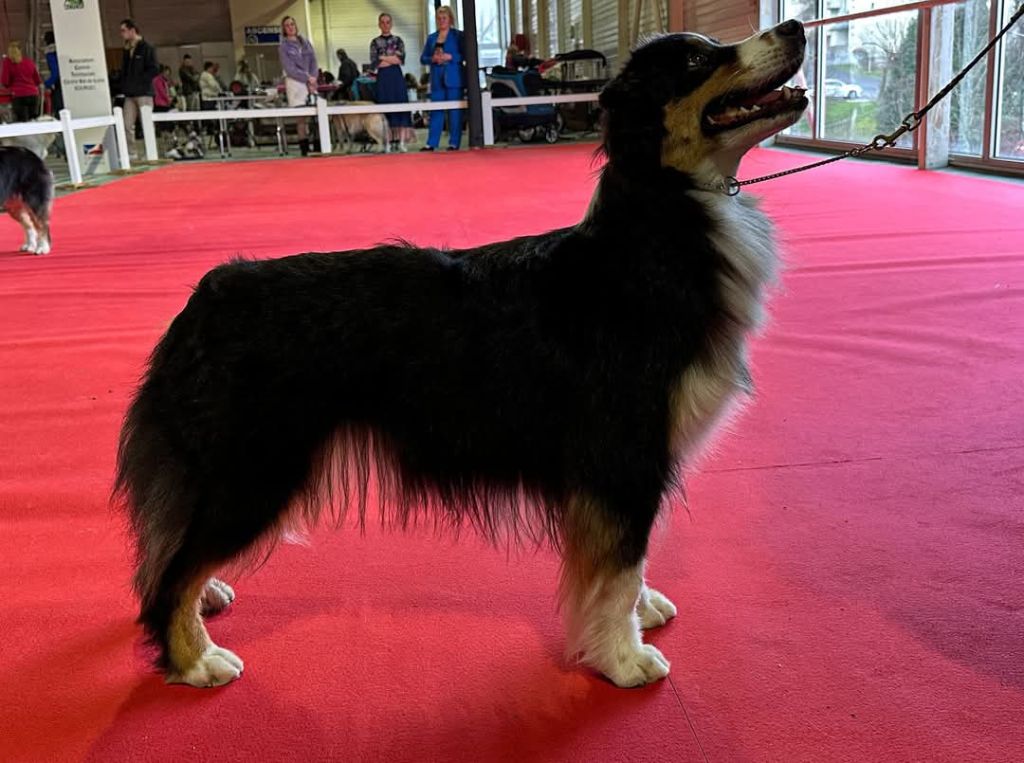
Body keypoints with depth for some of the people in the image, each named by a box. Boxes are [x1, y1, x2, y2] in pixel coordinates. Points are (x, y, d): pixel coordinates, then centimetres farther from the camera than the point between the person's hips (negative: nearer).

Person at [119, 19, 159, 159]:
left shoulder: (146, 48, -4)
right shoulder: (127, 51, 17)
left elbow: (154, 70, -11)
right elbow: (124, 71, 22)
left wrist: (139, 80, -12)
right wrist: (124, 85, 6)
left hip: (144, 93, -7)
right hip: (129, 94, 7)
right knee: (127, 125, 2)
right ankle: (131, 153, 7)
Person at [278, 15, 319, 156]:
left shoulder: (305, 42, 15)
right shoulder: (283, 47, 1)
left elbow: (313, 61, 9)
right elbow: (290, 69, -6)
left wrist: (313, 78, -6)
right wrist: (307, 78, -11)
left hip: (311, 82, 4)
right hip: (295, 83, -4)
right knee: (301, 117, -8)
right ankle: (304, 148, -6)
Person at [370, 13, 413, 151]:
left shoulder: (398, 40, 9)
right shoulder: (375, 42, 7)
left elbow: (401, 59, -4)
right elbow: (374, 64, -3)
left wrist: (383, 58, -7)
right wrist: (392, 59, -6)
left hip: (397, 77, 0)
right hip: (383, 79, 0)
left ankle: (402, 141, -8)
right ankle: (389, 140, 1)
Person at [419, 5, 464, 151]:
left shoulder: (458, 35, 2)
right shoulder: (431, 37, 14)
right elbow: (423, 58, 11)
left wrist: (450, 57, -17)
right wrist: (432, 59, -9)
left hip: (453, 79, -3)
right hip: (437, 79, 4)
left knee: (454, 112, -1)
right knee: (435, 111, 2)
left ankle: (454, 143, 4)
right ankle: (431, 143, 3)